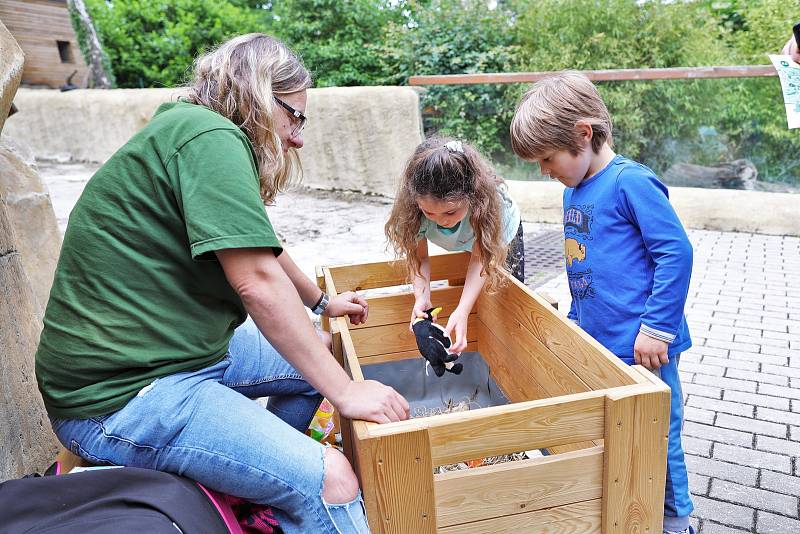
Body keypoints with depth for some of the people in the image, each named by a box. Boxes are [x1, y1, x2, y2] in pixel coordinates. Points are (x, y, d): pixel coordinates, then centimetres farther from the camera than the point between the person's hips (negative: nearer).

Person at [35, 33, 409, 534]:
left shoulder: (201, 136, 12)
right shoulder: (208, 135, -19)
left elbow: (262, 250, 23)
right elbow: (258, 282, -26)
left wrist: (323, 301, 35)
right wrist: (345, 390, -19)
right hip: (118, 394, -11)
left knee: (316, 359, 19)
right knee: (330, 479, -21)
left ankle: (263, 487, 33)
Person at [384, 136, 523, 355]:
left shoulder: (487, 198, -45)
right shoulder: (416, 203, -39)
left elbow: (479, 258, -32)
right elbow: (418, 256, -26)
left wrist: (463, 310, -44)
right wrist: (422, 297, -45)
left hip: (499, 241, -1)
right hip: (458, 247, 2)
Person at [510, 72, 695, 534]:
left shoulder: (630, 182, -17)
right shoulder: (575, 190, 10)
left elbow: (676, 252, -18)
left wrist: (656, 327, -18)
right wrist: (576, 321, 21)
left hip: (641, 349, -8)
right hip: (597, 345, 9)